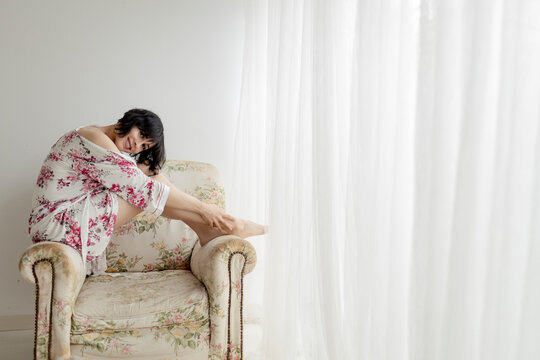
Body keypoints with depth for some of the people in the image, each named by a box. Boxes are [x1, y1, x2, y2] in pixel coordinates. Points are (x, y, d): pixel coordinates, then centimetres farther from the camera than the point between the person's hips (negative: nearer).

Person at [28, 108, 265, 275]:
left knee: (147, 171, -3)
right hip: (58, 226, -9)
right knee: (147, 183, -19)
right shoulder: (96, 139, -19)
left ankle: (207, 229, -5)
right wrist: (202, 208, -20)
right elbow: (141, 188, -23)